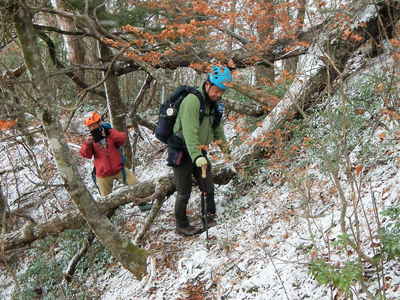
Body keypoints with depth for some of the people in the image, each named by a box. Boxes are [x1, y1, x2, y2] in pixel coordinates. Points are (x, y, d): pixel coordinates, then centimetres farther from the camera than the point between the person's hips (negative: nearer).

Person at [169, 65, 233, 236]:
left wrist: (222, 142, 29)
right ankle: (181, 226, 16)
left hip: (199, 151, 7)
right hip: (182, 151, -7)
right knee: (184, 192, 1)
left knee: (208, 188, 3)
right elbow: (189, 131, -33)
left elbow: (216, 124, 21)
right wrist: (196, 156, -40)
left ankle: (211, 219, 17)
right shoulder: (192, 101, -24)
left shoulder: (213, 102, 3)